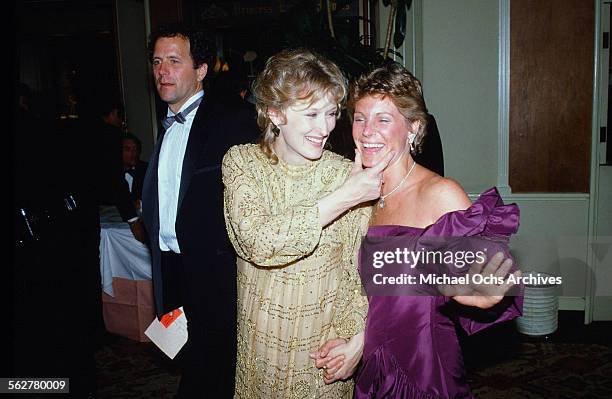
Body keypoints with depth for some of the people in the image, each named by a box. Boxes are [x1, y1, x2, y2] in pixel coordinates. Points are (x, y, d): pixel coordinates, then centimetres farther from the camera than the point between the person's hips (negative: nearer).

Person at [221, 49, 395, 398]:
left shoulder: (347, 173, -12)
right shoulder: (242, 162, -10)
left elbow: (360, 268, -8)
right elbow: (257, 240, -26)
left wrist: (356, 339, -20)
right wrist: (344, 197, -28)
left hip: (326, 341, -1)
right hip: (259, 340, 1)